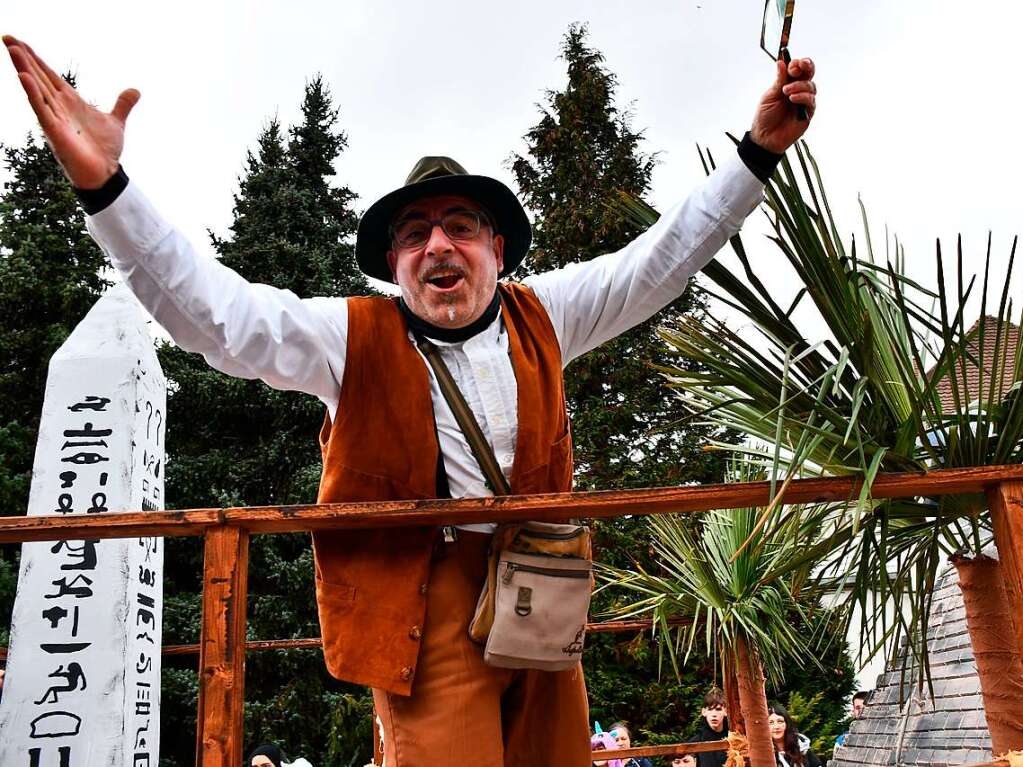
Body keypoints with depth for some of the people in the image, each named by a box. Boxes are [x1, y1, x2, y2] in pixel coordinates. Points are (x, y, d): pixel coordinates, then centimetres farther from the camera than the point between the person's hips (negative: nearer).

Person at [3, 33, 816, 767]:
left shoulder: (540, 317, 10)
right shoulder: (357, 337, 1)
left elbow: (660, 259, 11)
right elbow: (213, 311, -6)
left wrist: (759, 149, 5)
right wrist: (104, 184, -17)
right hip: (421, 603, -3)